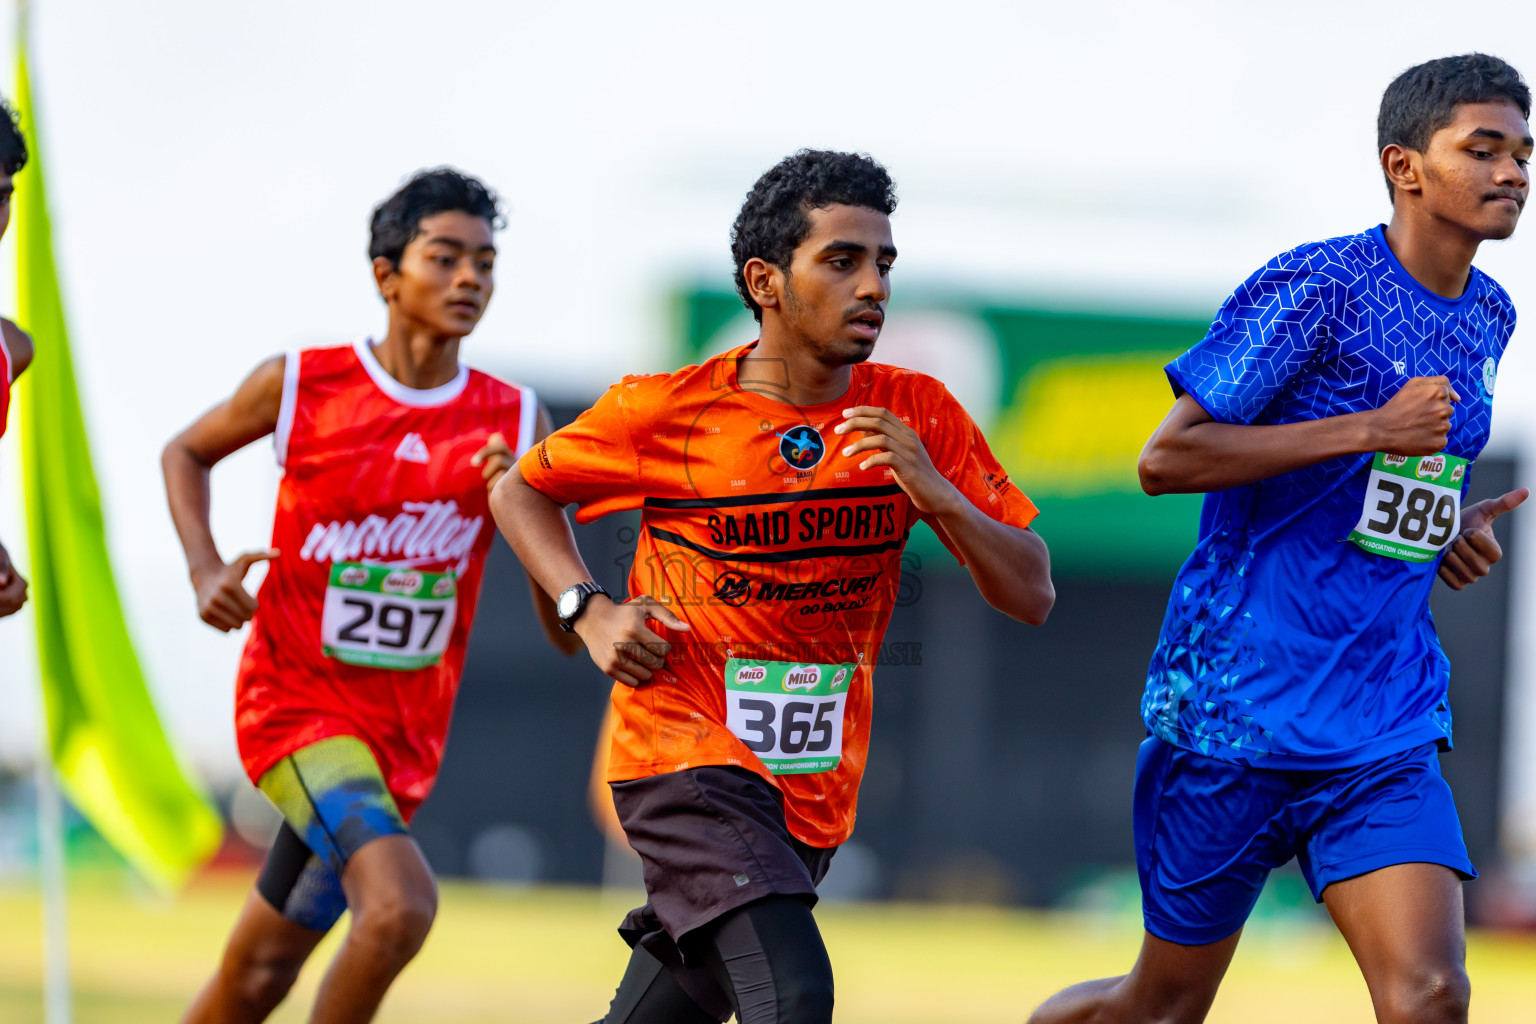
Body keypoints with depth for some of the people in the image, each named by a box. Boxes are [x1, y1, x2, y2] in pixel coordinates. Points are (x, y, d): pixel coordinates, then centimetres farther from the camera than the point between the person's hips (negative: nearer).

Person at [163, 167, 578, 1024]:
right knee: (400, 905, -27)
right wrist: (206, 569, -1)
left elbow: (566, 626, -1)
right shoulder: (301, 384, -6)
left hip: (406, 729, 4)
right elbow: (188, 452, 15)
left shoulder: (514, 422, -1)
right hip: (296, 700, -4)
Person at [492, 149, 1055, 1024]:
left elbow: (1032, 596, -3)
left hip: (815, 788, 5)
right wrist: (590, 611, -8)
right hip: (686, 754, -5)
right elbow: (521, 493, 9)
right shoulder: (666, 412, -9)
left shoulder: (918, 418, -2)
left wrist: (936, 495, -20)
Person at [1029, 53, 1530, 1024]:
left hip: (1386, 726, 5)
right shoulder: (1315, 285, -12)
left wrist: (1456, 525, 7)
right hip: (1236, 702, -5)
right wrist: (1374, 428, -19)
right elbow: (1166, 458, -17)